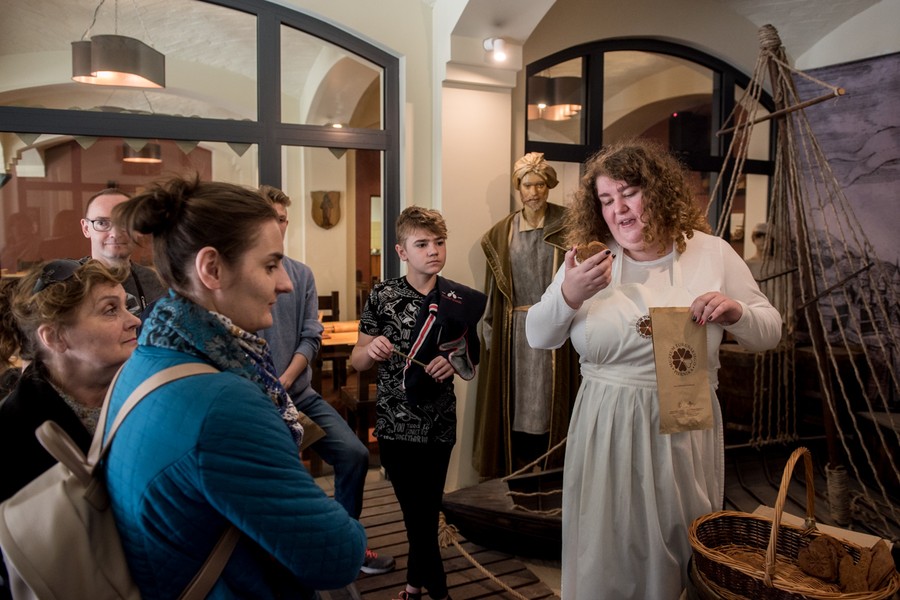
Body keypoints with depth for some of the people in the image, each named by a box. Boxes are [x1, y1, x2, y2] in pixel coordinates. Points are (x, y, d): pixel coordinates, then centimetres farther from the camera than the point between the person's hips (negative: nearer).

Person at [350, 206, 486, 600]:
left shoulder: (461, 301, -1)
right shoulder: (382, 296, -4)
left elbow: (474, 362, 8)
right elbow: (357, 361, 2)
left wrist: (454, 362, -13)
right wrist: (371, 350, -20)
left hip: (439, 423, 1)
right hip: (395, 422, 0)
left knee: (427, 509, 11)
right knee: (416, 511, 11)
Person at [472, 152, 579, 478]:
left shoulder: (565, 227, 0)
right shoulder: (502, 232, 8)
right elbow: (493, 289, 7)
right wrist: (491, 333, 1)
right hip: (513, 331, 2)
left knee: (549, 401, 3)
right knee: (515, 403, 6)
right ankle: (515, 473, 19)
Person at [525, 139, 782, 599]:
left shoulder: (712, 254, 0)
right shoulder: (590, 259, 0)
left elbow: (769, 334, 6)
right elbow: (538, 338, 1)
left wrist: (735, 312, -16)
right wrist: (567, 296, -19)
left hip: (684, 431, 0)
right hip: (605, 431, 1)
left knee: (678, 553, 16)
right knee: (604, 559, 13)